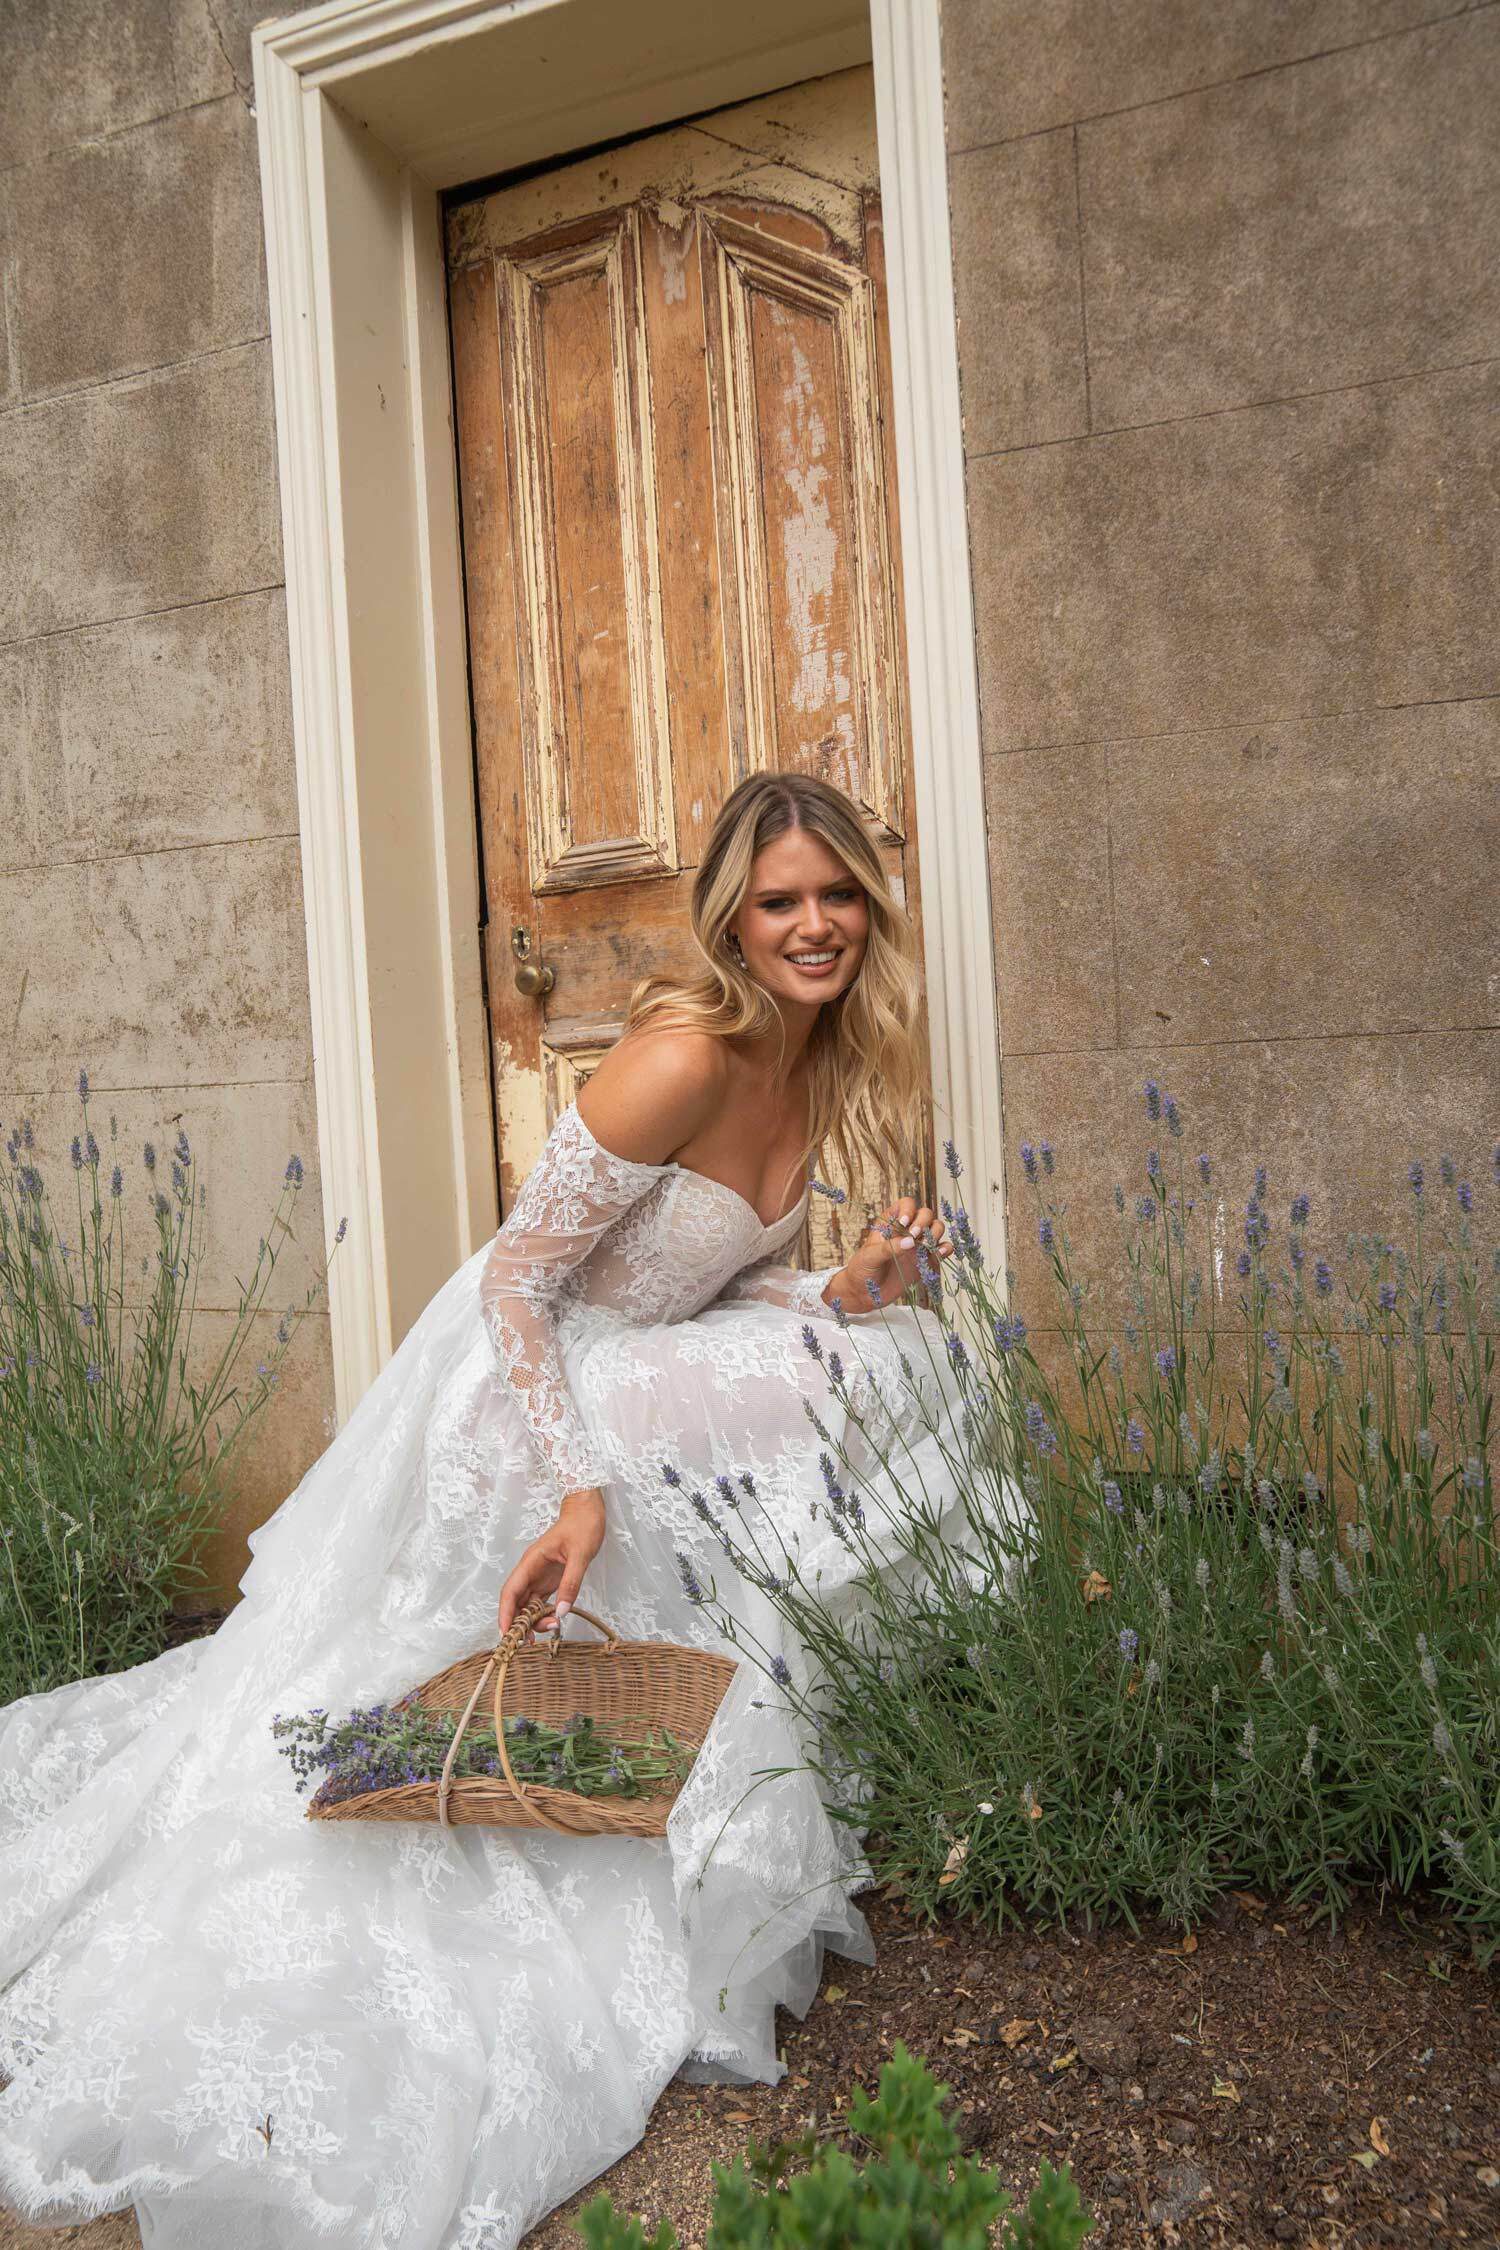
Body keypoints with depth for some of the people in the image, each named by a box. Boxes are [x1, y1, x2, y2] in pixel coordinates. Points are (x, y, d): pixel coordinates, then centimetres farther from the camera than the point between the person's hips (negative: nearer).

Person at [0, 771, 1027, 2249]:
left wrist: (852, 1289, -11)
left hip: (642, 1388, 9)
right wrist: (576, 1489, -30)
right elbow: (516, 1284, -24)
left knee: (888, 1362, 0)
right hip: (519, 1396, -8)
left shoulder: (818, 1065, 1)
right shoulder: (681, 1056, -27)